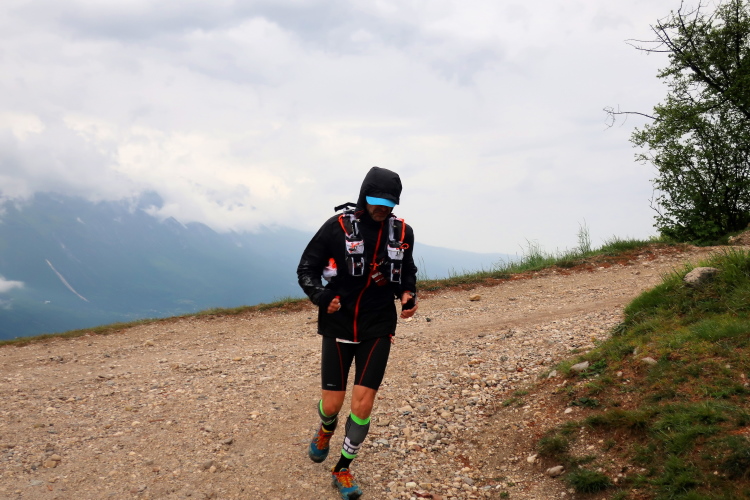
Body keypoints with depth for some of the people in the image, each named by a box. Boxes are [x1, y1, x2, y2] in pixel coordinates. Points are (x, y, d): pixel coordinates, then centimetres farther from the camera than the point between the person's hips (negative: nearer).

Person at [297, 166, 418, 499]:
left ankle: (342, 470, 16)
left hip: (377, 329, 2)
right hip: (339, 327, -1)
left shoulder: (402, 233, -1)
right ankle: (325, 431, 42)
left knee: (362, 403, -4)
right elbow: (306, 268, -4)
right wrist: (321, 297, -21)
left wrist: (408, 295, -5)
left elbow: (408, 272, 16)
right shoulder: (338, 227, -11)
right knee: (332, 402, 4)